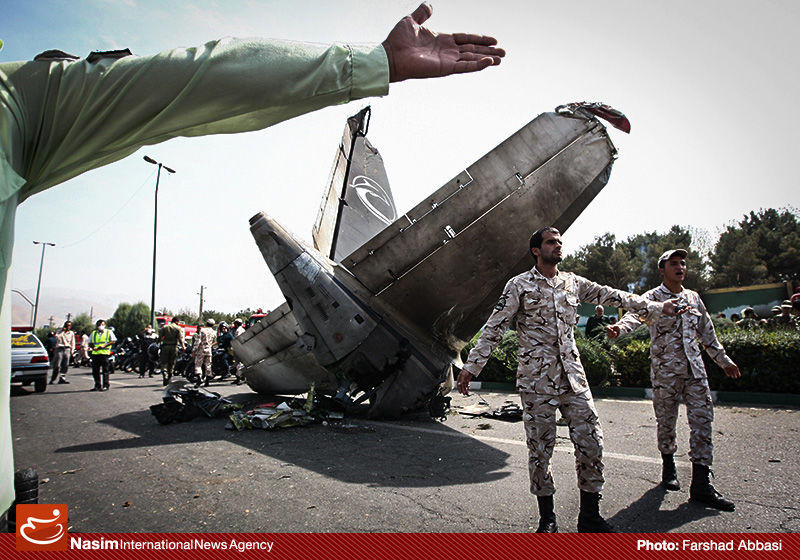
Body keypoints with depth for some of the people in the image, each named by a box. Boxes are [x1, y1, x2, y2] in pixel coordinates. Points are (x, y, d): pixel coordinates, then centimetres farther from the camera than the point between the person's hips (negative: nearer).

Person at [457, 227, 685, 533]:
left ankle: (590, 517, 20)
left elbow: (613, 296, 19)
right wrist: (471, 366, -9)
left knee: (591, 443, 3)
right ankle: (547, 518, 22)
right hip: (536, 381, -4)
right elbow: (494, 327, -6)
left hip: (572, 377, 5)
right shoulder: (520, 285, -3)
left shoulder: (573, 282, 11)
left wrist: (656, 307, 20)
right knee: (540, 449, 3)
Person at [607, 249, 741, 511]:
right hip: (665, 370, -4)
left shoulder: (693, 298, 13)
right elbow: (636, 314, -25)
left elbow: (707, 332, 23)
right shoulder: (653, 297, -3)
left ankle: (701, 485, 3)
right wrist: (619, 328, -46)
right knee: (666, 421, 5)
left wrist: (723, 360, 26)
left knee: (703, 420, -1)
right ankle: (668, 465, 29)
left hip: (695, 368, 5)